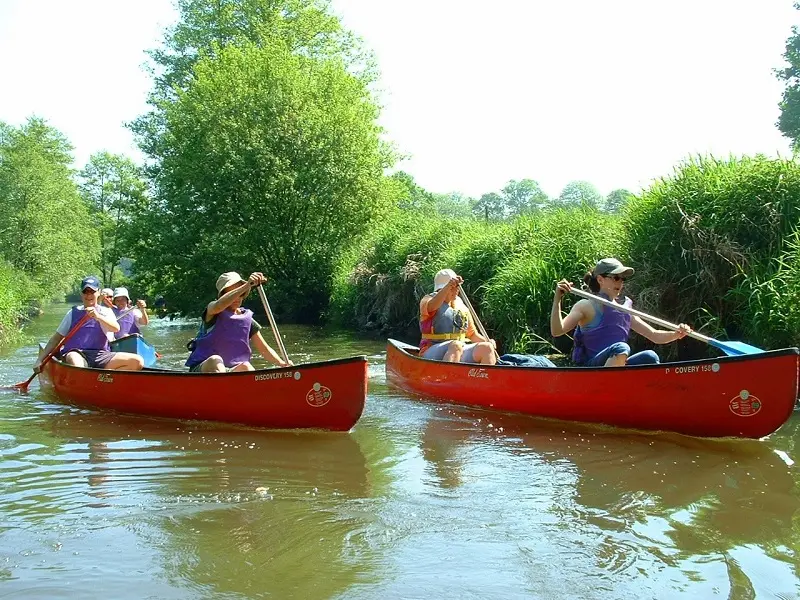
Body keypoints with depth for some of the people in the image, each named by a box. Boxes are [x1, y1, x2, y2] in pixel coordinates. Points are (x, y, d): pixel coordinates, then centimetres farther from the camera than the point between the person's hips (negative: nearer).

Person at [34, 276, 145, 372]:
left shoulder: (105, 311, 14)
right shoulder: (73, 313, 15)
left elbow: (116, 328, -8)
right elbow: (56, 339, 16)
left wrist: (98, 317, -27)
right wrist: (40, 360, 7)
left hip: (99, 355, 2)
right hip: (75, 353, -2)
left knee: (137, 361, -21)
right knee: (75, 363, -41)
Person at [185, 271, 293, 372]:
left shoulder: (247, 320, 9)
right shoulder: (212, 312, -2)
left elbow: (264, 349, 9)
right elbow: (218, 306, -29)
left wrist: (282, 363, -10)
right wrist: (246, 285, -39)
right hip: (202, 370, -3)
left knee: (245, 366, -28)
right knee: (215, 360, -34)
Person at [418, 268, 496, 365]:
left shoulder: (462, 307, 19)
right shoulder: (428, 299, 3)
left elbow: (472, 334, 25)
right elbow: (431, 307, -23)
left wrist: (487, 341, 5)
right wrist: (448, 286, -35)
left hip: (460, 352, 5)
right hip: (432, 353, -5)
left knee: (486, 347, -19)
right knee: (456, 346, -37)